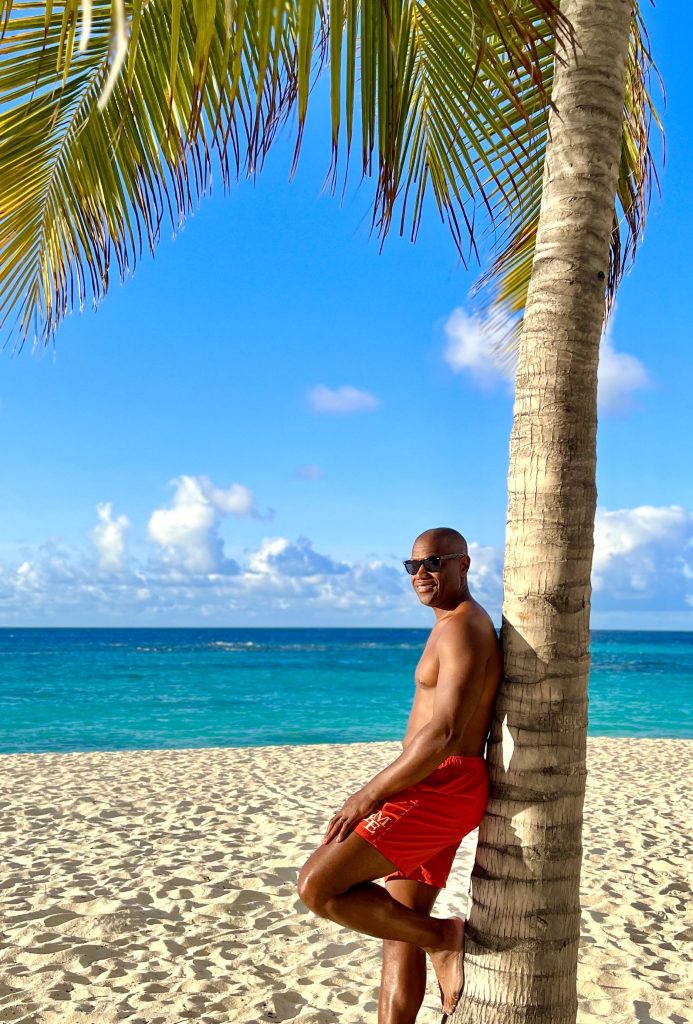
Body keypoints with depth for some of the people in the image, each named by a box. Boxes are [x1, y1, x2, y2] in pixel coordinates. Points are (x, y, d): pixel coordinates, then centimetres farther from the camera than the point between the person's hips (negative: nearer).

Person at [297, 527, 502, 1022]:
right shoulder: (454, 628, 18)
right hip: (434, 793, 10)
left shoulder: (463, 628, -15)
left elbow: (445, 734, -25)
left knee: (318, 886, -14)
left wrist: (370, 794, -19)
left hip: (440, 790, -10)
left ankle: (443, 936, 1)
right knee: (399, 929, 15)